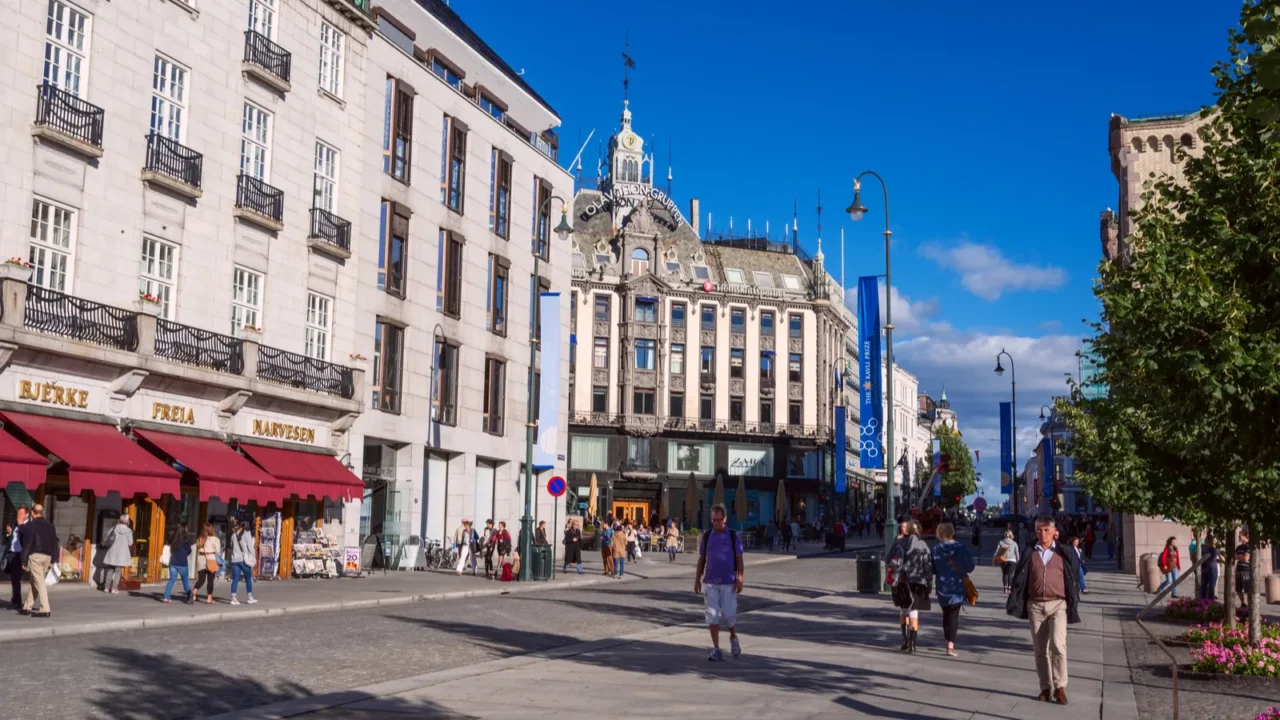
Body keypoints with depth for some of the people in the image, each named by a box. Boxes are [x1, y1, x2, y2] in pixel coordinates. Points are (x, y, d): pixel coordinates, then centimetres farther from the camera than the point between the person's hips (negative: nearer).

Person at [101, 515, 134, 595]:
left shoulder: (114, 529, -1)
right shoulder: (128, 531, -6)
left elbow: (106, 536, 4)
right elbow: (130, 543, -3)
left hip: (112, 552, 2)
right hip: (122, 553, -2)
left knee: (110, 570, 11)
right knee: (118, 571, 2)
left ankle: (107, 587, 11)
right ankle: (114, 588, -4)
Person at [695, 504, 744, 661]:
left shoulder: (733, 536, -1)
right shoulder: (706, 536, 5)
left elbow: (739, 559, 0)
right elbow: (701, 559, 10)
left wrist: (740, 579, -9)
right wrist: (697, 579, 6)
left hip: (729, 583, -2)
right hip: (710, 583, 2)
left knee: (729, 614, -1)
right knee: (712, 616, -2)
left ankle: (733, 638, 29)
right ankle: (716, 650, 3)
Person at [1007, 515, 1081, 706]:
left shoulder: (1063, 553, 3)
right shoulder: (1029, 554, 6)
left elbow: (1072, 579, 5)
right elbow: (1019, 580, 6)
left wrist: (1073, 606, 2)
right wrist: (1013, 602, -2)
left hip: (1057, 605, -2)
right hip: (1035, 605, 2)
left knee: (1057, 644, -18)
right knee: (1040, 649, 6)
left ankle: (1060, 687, -7)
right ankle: (1046, 688, 15)